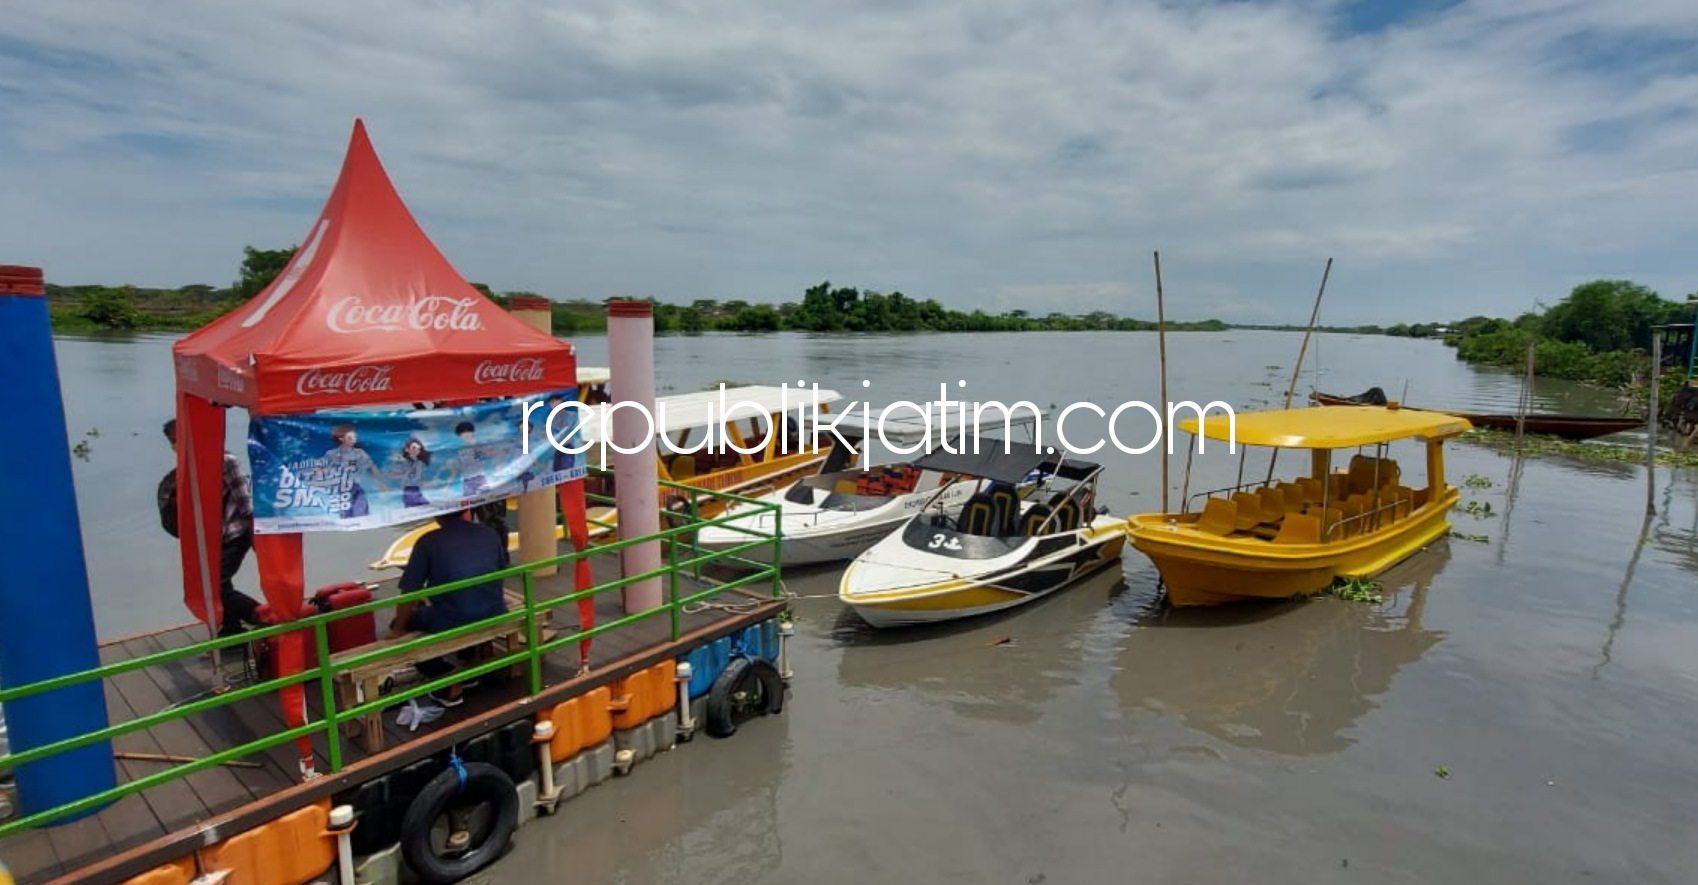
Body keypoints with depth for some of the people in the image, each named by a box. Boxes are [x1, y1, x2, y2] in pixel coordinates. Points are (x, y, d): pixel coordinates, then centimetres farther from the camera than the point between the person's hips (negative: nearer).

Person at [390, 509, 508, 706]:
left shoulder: (428, 541, -2)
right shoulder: (489, 533, 8)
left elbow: (409, 591, -2)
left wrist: (398, 629, 13)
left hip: (452, 623, -5)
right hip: (495, 616, 5)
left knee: (404, 622, 22)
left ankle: (447, 683, 15)